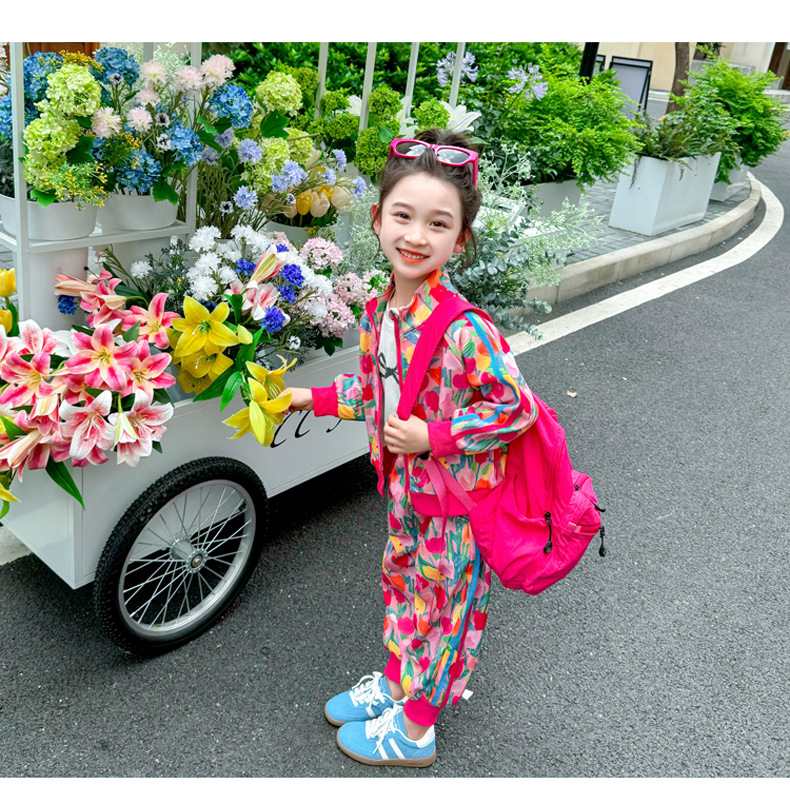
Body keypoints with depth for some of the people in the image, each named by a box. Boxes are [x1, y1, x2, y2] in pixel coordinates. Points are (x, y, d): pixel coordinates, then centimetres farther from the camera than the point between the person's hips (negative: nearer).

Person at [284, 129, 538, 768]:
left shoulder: (464, 328, -28)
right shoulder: (378, 313, -4)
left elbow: (516, 407, -23)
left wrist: (433, 437, -26)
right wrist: (317, 398, 11)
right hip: (407, 483, 7)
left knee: (440, 597, 12)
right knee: (403, 581, 24)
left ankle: (414, 727, 32)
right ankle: (396, 683, 48)